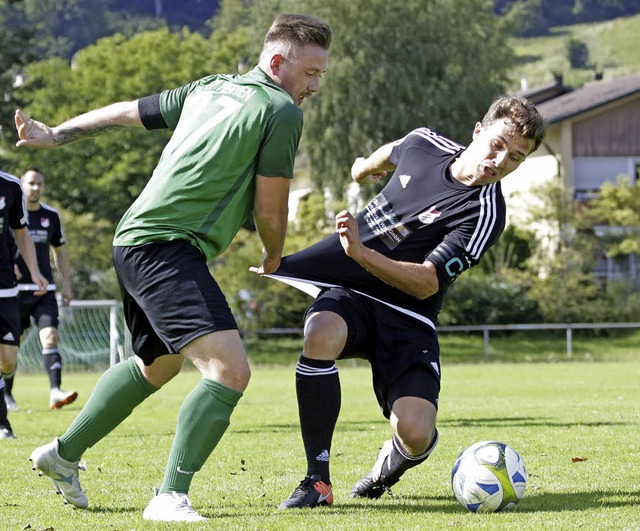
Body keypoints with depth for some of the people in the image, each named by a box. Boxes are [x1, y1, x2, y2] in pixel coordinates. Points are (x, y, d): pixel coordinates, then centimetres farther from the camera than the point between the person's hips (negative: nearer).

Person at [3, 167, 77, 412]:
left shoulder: (51, 215, 9)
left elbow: (59, 250, 20)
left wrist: (66, 283, 14)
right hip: (15, 290, -2)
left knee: (50, 337, -15)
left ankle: (55, 392, -25)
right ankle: (6, 394, 22)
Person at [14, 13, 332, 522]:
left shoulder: (210, 88, 15)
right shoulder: (281, 112, -9)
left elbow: (127, 111, 24)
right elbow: (269, 208, -5)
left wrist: (54, 134, 36)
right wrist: (273, 259, 16)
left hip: (134, 241, 10)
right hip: (166, 247, -10)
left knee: (158, 364, 31)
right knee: (229, 368, -22)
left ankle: (63, 453, 43)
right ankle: (170, 497, -25)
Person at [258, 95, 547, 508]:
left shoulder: (485, 213, -14)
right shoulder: (425, 143, -1)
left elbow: (426, 284, -20)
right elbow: (392, 152, 27)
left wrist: (361, 254, -33)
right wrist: (366, 165, 48)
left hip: (405, 316, -3)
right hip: (349, 289, 3)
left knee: (415, 434, -22)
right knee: (322, 333, -34)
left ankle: (388, 467, 21)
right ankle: (318, 480, -23)